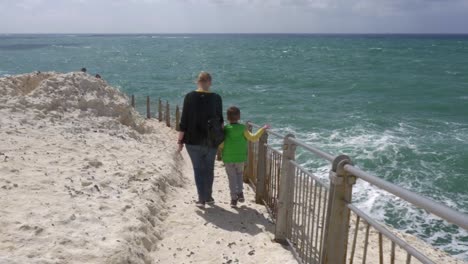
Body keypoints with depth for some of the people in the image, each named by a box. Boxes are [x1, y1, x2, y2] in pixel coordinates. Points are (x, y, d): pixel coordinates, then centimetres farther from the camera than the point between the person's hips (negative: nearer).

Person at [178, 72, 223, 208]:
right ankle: (208, 197, 26)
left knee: (198, 169, 8)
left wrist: (180, 140, -2)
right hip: (211, 141, 2)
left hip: (194, 140, -2)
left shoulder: (190, 97, -9)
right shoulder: (216, 98, -4)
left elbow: (184, 120, -9)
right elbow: (220, 120, 3)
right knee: (209, 169, 16)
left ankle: (202, 199, 11)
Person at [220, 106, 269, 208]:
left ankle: (233, 198, 7)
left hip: (228, 158, -1)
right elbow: (253, 138, -7)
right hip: (241, 158, 1)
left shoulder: (225, 129, -8)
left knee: (232, 177, 9)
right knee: (239, 174, 23)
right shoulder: (242, 128, -8)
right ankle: (240, 192, 11)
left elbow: (221, 145, -10)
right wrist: (263, 129, -1)